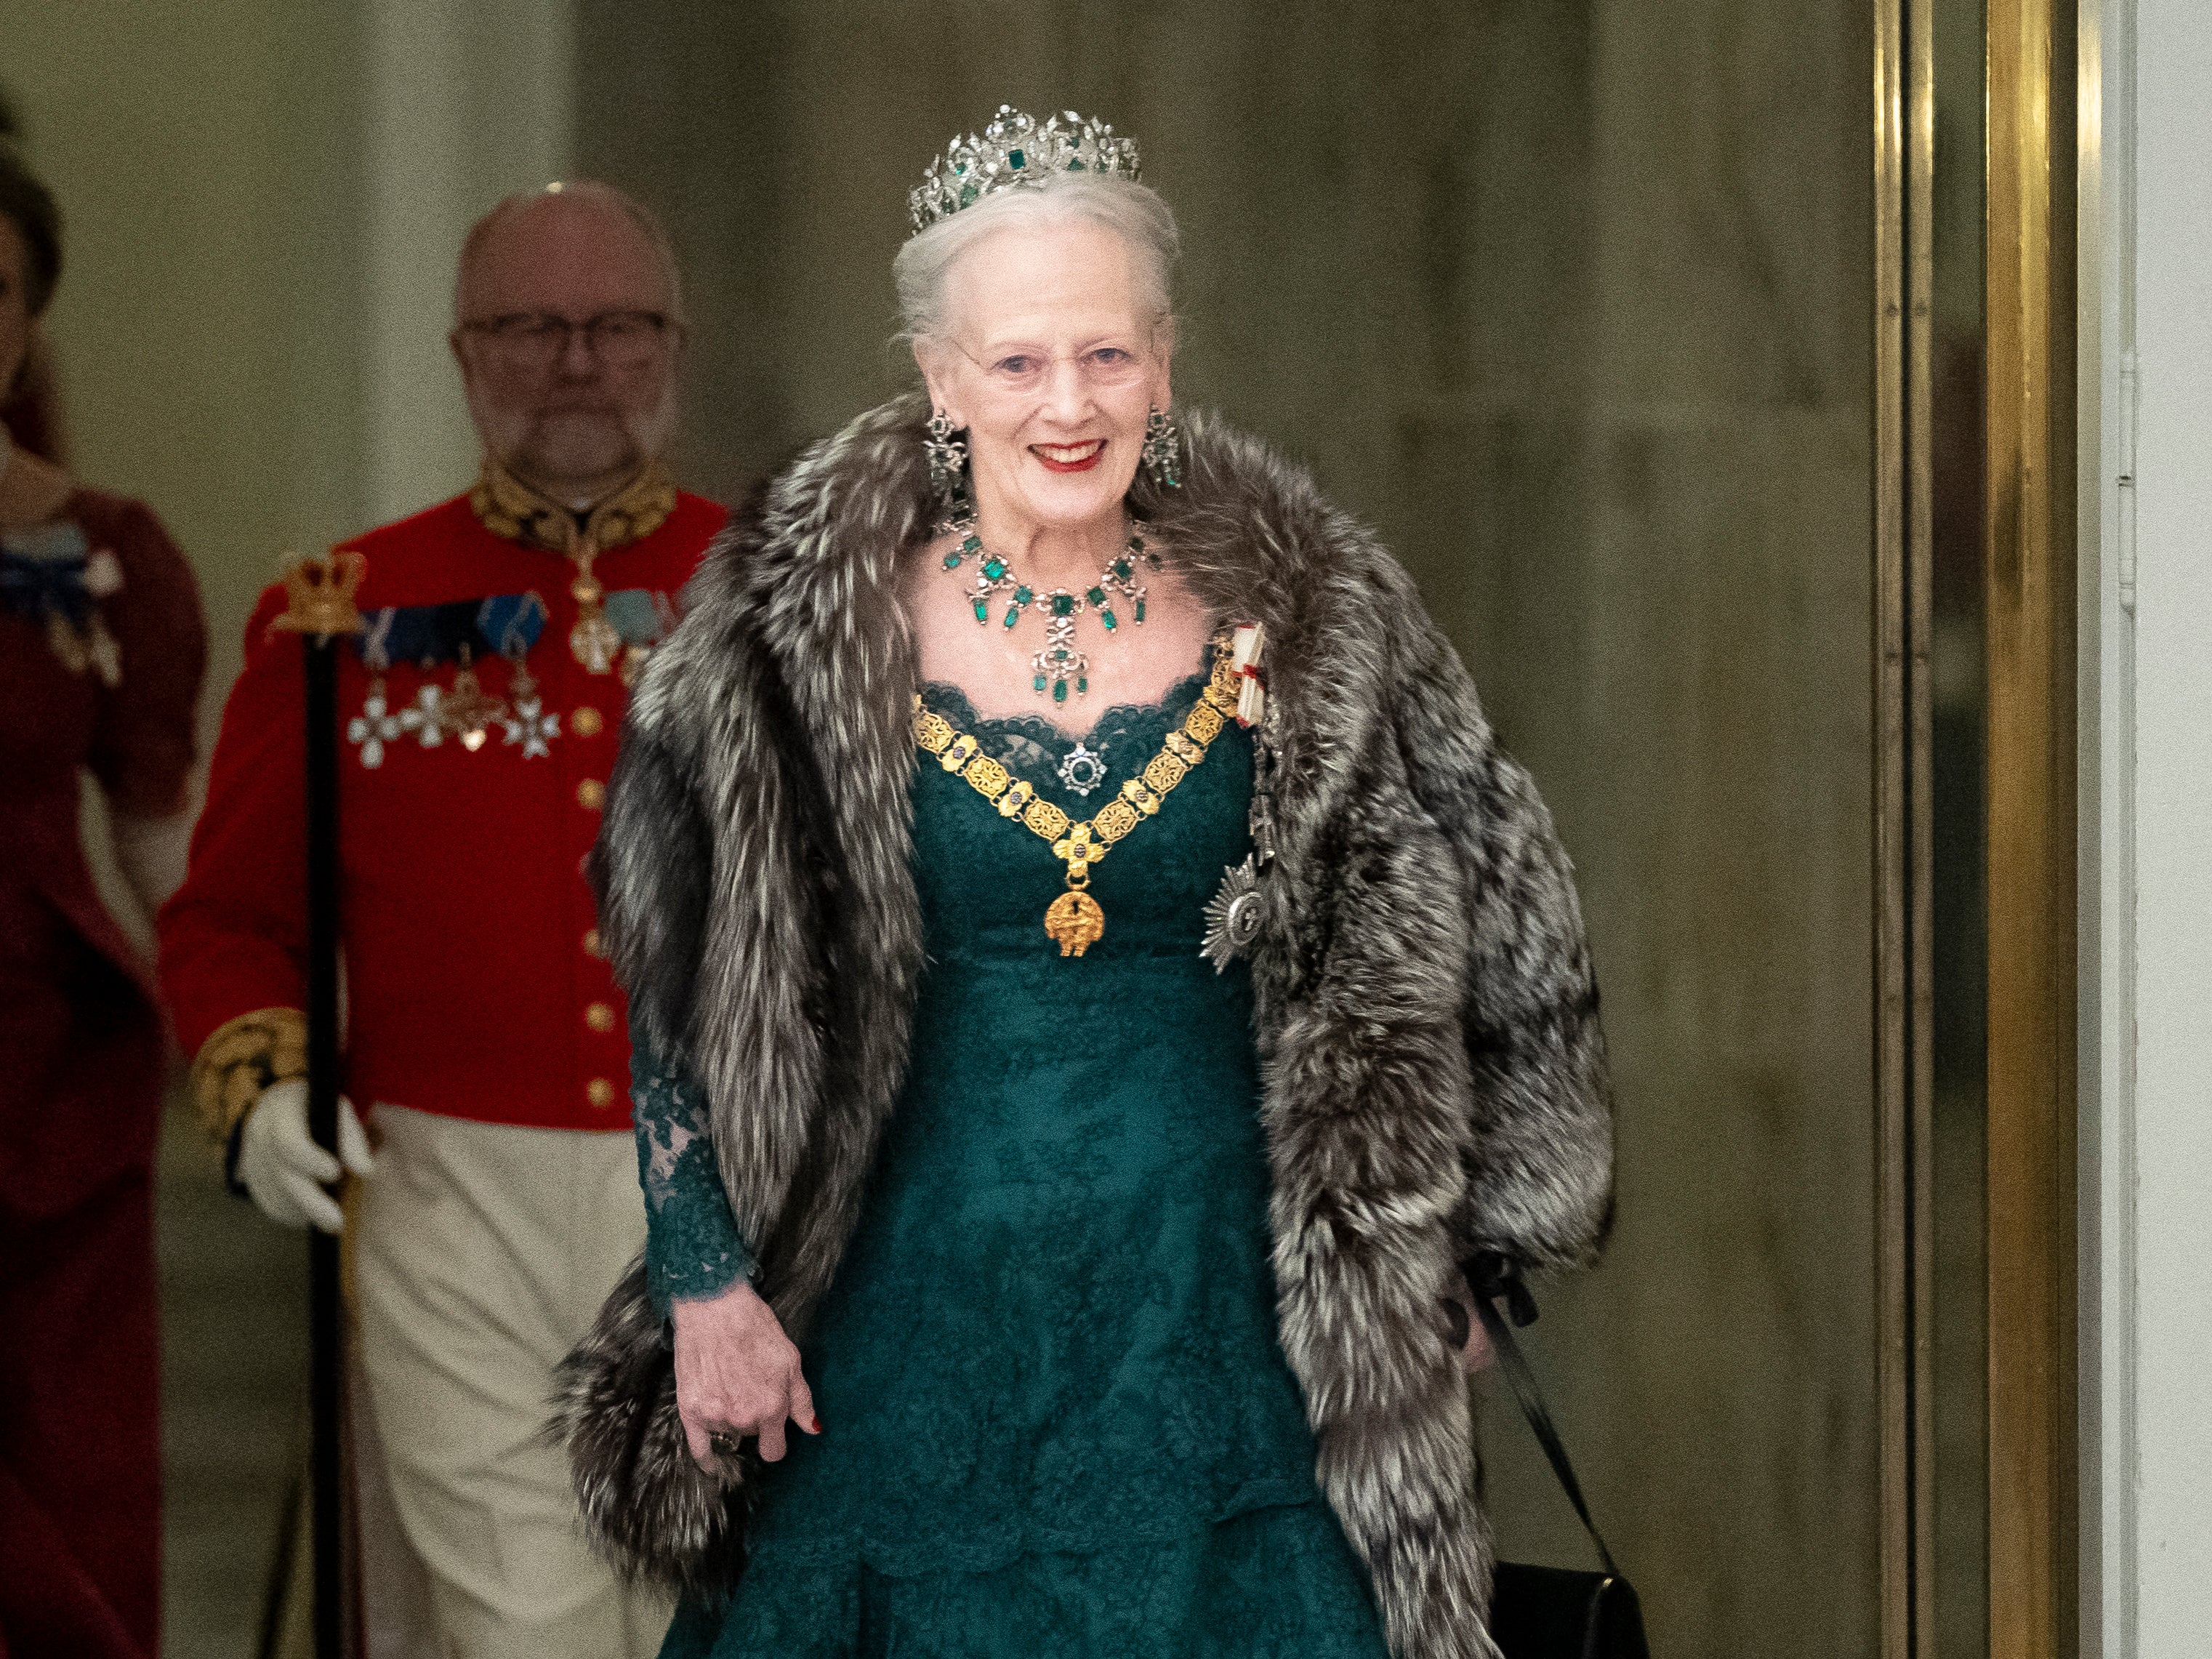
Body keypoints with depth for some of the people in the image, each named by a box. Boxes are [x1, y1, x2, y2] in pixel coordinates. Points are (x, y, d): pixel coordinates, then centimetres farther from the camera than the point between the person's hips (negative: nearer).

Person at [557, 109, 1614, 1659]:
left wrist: (1422, 1266, 9)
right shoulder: (811, 637, -3)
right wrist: (706, 1281, -3)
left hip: (1219, 1322, 1)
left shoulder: (1294, 627, 1)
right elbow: (687, 991, 1)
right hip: (918, 1319, -1)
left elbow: (1479, 931, 10)